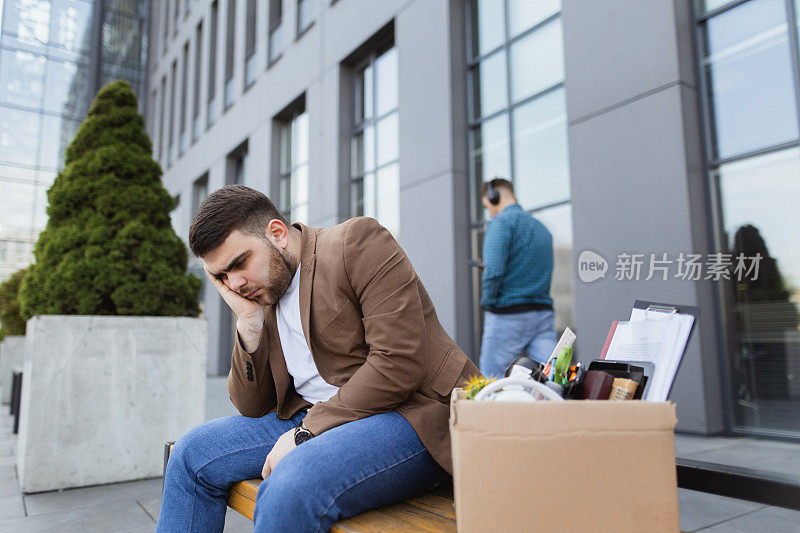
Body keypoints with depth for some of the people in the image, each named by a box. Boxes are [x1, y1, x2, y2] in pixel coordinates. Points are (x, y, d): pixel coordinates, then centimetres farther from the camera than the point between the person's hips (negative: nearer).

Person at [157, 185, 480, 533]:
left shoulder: (357, 242, -10)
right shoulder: (261, 297, 11)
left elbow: (399, 363, -20)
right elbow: (251, 408, 11)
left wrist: (305, 432, -16)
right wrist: (248, 321, -2)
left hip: (408, 413, -7)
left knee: (289, 488, -32)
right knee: (193, 455, 3)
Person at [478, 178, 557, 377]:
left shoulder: (501, 221, -6)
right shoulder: (542, 228, 20)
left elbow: (493, 271, -20)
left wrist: (487, 303, -5)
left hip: (509, 315, -7)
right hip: (544, 311, 7)